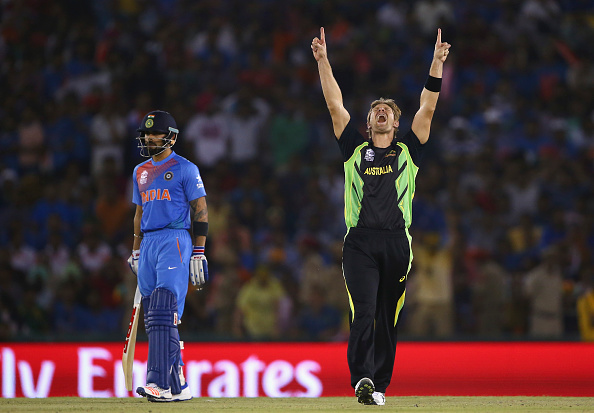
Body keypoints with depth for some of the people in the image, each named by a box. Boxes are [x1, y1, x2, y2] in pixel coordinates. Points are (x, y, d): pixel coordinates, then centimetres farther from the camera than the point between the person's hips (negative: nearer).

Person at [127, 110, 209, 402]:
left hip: (175, 240, -7)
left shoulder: (185, 169, -1)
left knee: (164, 313, -18)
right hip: (148, 243, 7)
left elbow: (200, 212, -4)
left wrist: (198, 254, -10)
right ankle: (177, 386, 8)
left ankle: (160, 383, -25)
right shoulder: (140, 172, 19)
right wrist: (136, 252, 20)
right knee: (153, 319, 4)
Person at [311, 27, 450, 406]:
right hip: (360, 242, -1)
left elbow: (428, 108, 11)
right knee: (364, 313, -15)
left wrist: (438, 63, 5)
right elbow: (335, 105, 13)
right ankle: (363, 378, -25)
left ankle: (380, 384, 10)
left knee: (388, 318, 4)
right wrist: (323, 61, 7)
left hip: (396, 242, 1)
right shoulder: (356, 149, 16)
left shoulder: (407, 151, 16)